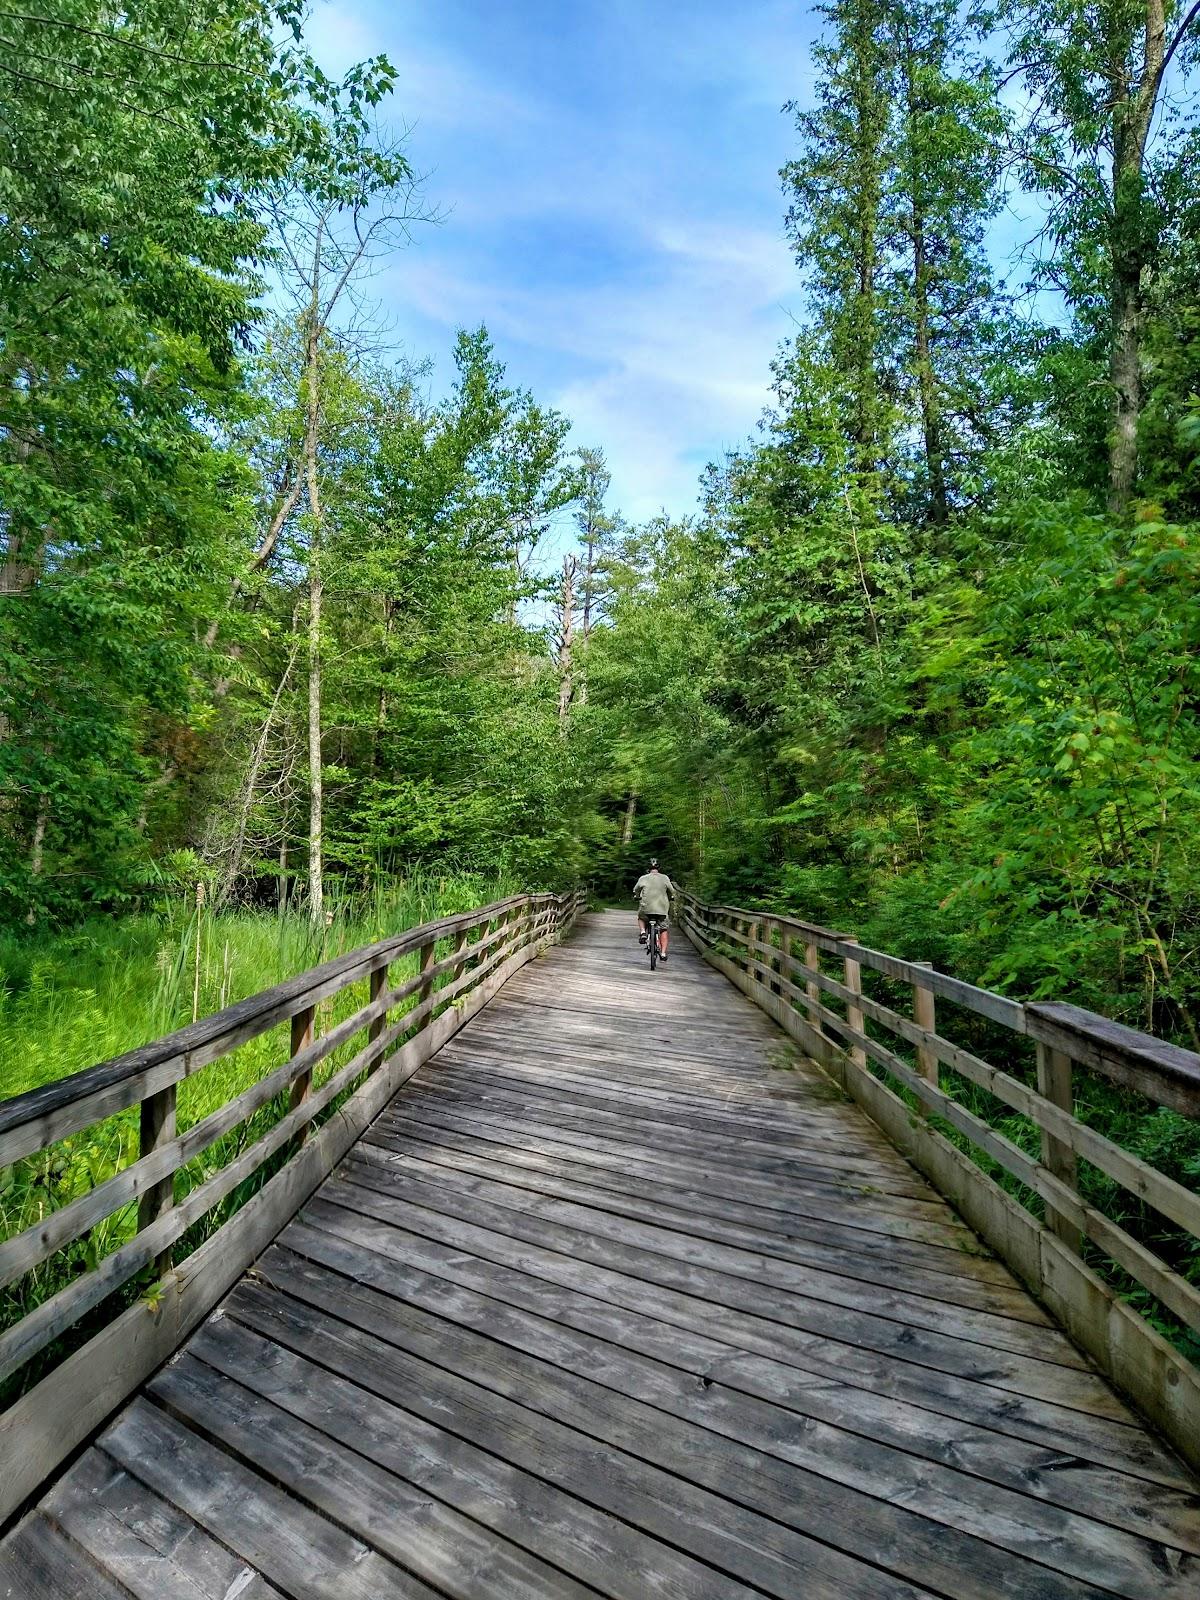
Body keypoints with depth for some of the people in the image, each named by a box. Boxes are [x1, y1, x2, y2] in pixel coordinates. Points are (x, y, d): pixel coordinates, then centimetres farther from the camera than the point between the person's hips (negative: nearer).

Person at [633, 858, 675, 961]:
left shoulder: (643, 878, 2)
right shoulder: (664, 878, 3)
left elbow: (636, 890, 6)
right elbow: (672, 891, 4)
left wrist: (637, 897, 27)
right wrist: (671, 898, 25)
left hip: (646, 907, 0)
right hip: (662, 908, 0)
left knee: (641, 918, 32)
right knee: (663, 930, 14)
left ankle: (642, 932, 4)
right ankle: (663, 953, 7)